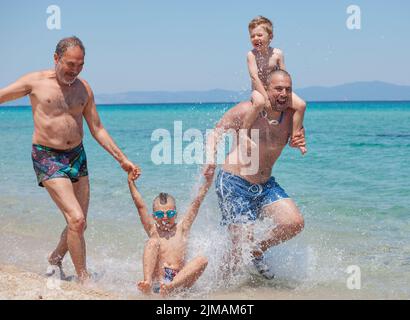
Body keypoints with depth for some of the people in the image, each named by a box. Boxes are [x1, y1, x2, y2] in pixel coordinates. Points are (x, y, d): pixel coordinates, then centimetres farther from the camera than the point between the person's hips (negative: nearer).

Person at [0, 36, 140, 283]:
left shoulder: (83, 89, 7)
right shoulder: (35, 82, -6)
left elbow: (97, 130, 12)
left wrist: (123, 160, 8)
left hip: (77, 157, 5)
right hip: (47, 158, -5)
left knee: (79, 223, 10)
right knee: (76, 219, -17)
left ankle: (56, 259, 37)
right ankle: (85, 279, -6)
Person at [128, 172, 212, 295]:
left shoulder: (181, 229, 12)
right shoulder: (153, 230, 10)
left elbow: (197, 202, 4)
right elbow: (140, 206, 0)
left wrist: (208, 180, -5)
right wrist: (131, 182, -10)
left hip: (180, 281, 1)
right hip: (157, 281, -1)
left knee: (202, 260, -22)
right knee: (153, 242, -17)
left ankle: (171, 287, -40)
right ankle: (147, 283, -37)